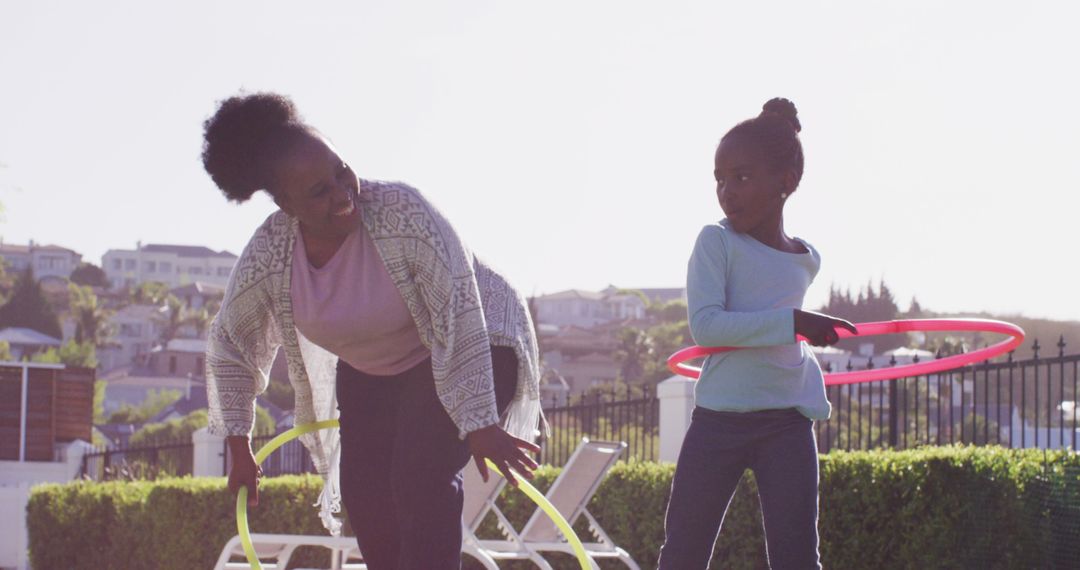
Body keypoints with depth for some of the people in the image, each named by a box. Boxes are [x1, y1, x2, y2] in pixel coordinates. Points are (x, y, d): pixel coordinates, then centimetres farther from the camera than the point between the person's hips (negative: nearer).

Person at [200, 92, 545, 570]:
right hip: (369, 372, 5)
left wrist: (479, 424, -37)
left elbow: (458, 315, -35)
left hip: (470, 351, -5)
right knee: (364, 496, -1)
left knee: (421, 479, -23)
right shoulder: (268, 254, -21)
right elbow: (228, 344, -4)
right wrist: (240, 449, -1)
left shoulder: (401, 211, -35)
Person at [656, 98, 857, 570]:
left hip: (788, 424, 3)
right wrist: (792, 322, -25)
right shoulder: (716, 242, -7)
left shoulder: (807, 260, 10)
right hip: (719, 419, -3)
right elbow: (705, 325, -20)